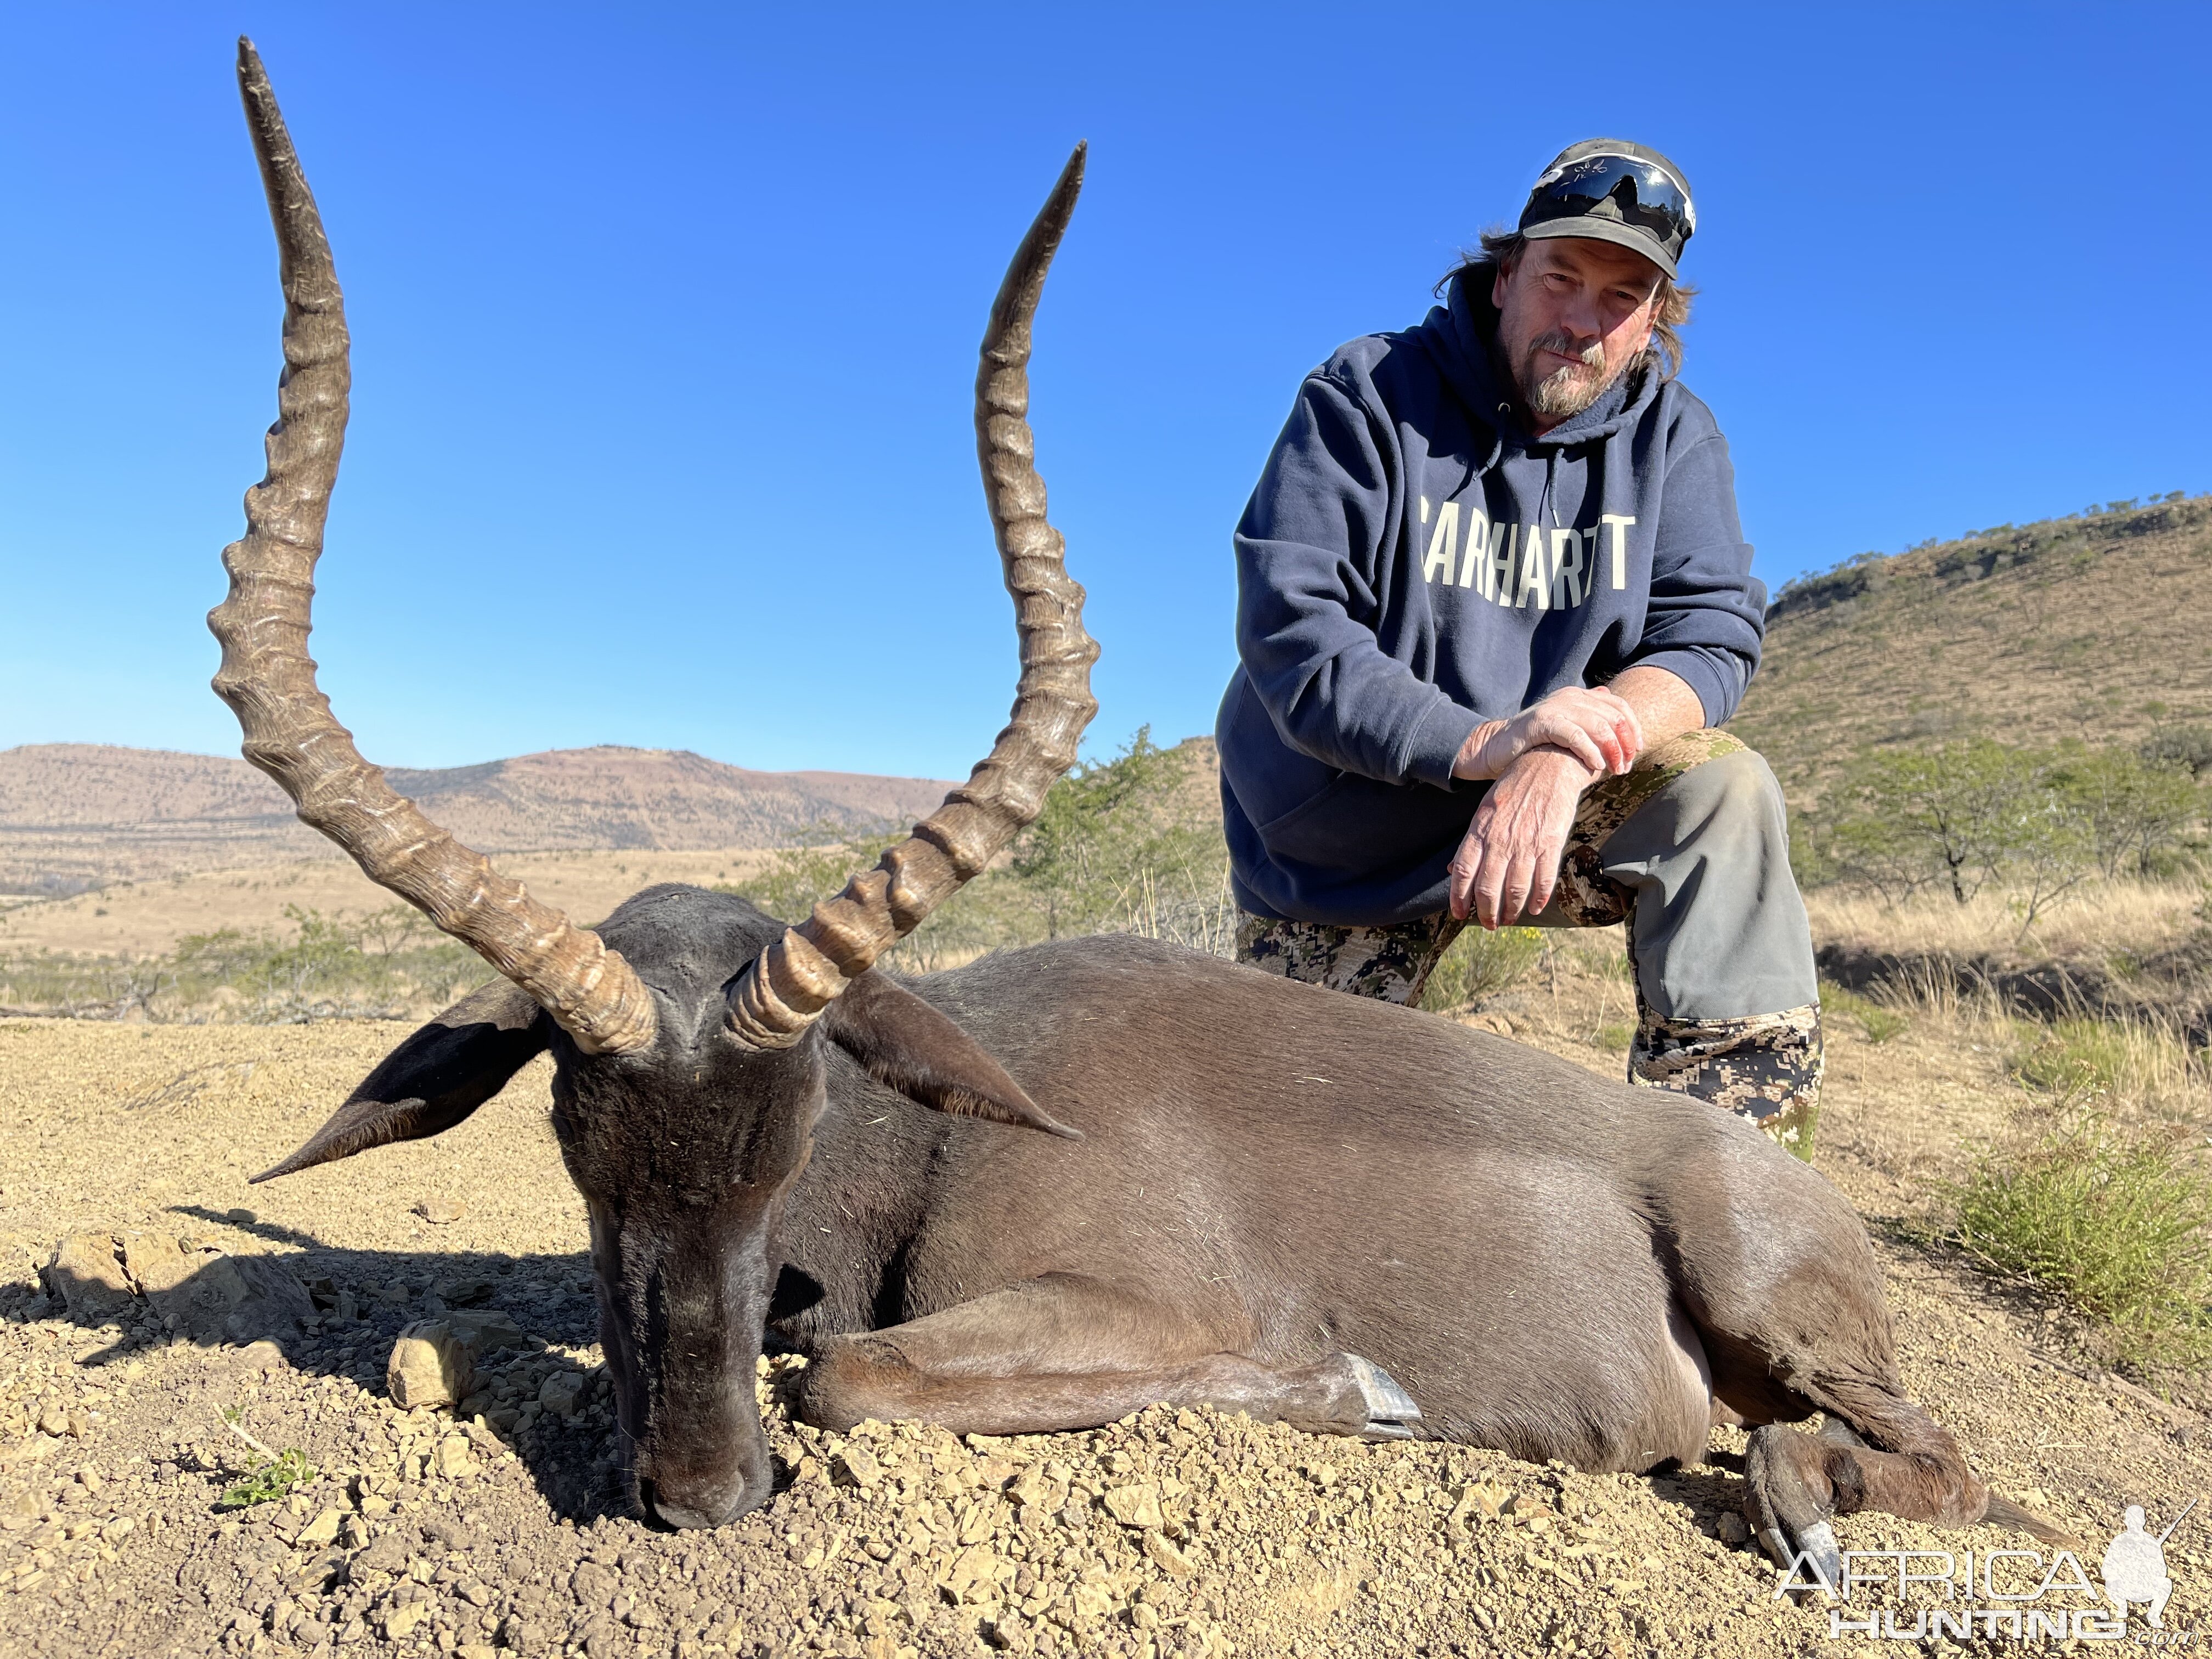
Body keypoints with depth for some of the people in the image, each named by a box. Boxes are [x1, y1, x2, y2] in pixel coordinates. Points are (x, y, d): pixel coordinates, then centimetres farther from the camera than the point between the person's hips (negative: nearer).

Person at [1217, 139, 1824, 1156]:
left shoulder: (1671, 435, -2)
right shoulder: (1367, 396, -11)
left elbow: (1710, 636, -13)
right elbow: (1290, 634, -22)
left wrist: (1562, 759, -35)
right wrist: (1479, 743, -38)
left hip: (1555, 813, 2)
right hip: (1341, 859, -2)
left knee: (1720, 788, -26)